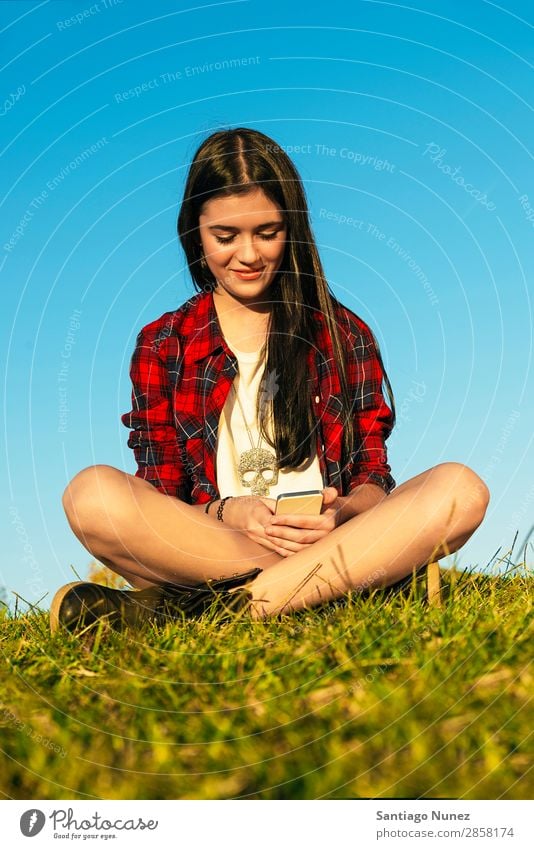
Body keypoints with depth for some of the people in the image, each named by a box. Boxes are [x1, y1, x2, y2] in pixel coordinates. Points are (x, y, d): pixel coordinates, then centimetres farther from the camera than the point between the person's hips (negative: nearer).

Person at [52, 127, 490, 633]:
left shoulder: (343, 333, 14)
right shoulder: (162, 345, 12)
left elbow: (373, 477, 8)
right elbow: (157, 501, 5)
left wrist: (340, 513, -15)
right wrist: (226, 514, -17)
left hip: (334, 541, 1)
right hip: (203, 542, -1)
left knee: (460, 488, -25)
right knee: (92, 492, -29)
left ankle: (218, 604, -30)